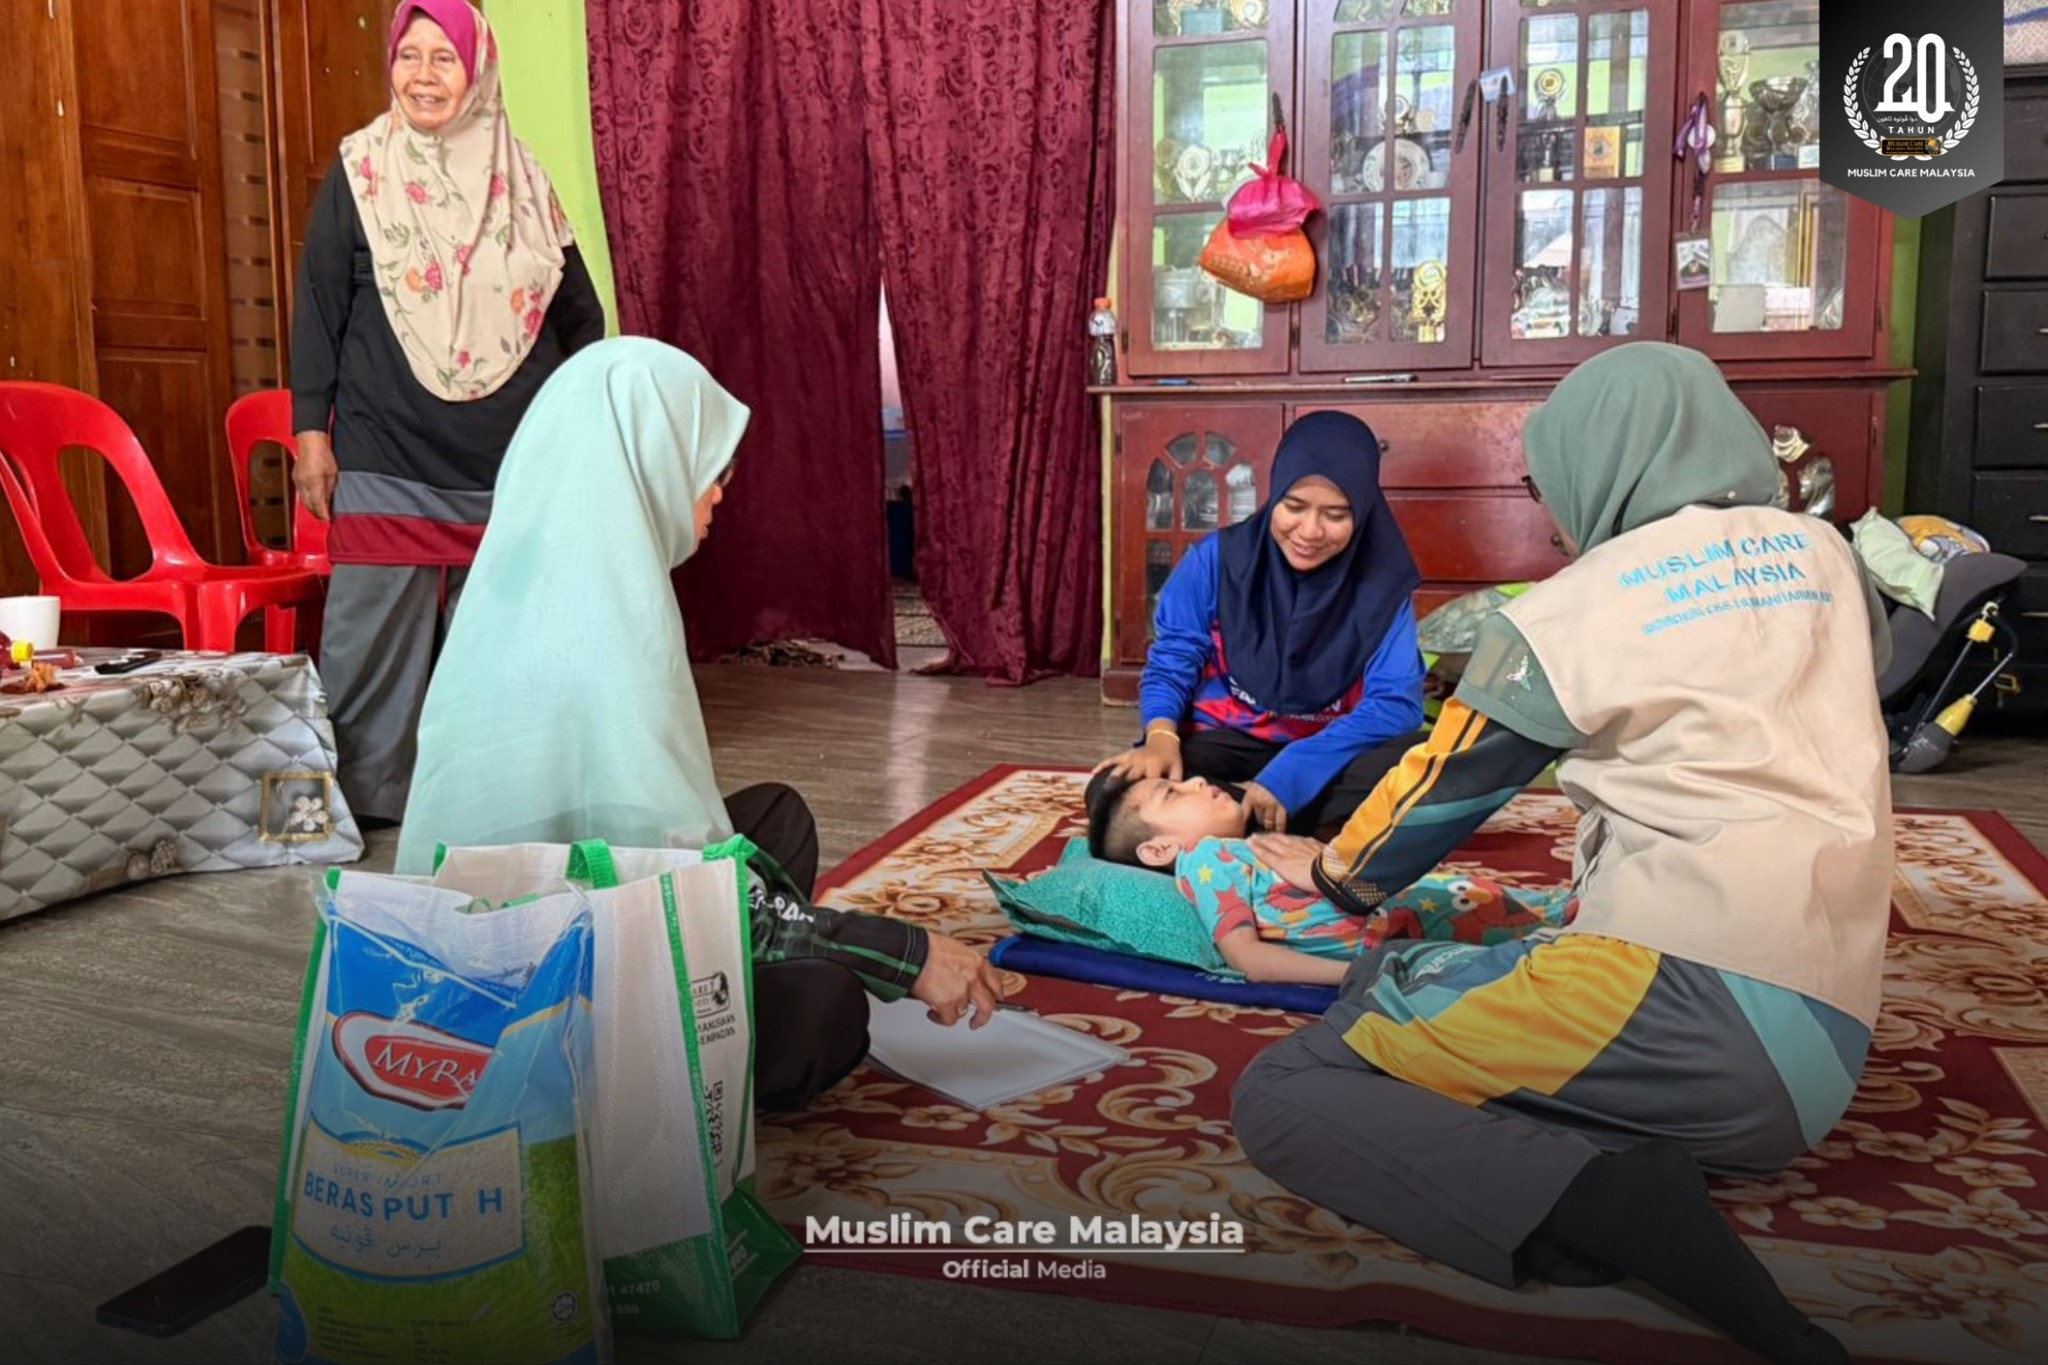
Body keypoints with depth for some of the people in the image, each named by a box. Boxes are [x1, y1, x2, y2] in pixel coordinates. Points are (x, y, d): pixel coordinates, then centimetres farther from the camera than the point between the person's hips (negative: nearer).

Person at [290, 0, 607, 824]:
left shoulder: (521, 181, 10)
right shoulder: (357, 175, 4)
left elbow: (579, 316, 14)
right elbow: (319, 308, 3)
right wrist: (311, 430, -4)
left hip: (511, 469, 2)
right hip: (386, 463, -2)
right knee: (375, 636, -1)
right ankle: (359, 801, 11)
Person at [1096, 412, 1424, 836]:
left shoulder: (1381, 582, -9)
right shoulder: (1216, 559, -8)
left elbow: (1397, 701, -17)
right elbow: (1171, 663, -6)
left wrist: (1289, 774, -31)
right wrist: (1162, 737, -30)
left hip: (1326, 755, 1)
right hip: (1228, 745, -1)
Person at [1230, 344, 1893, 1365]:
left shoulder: (1568, 613, -1)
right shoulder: (1823, 556, 15)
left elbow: (1444, 784, 12)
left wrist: (1335, 873, 32)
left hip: (1685, 994, -8)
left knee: (1281, 1092, -7)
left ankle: (1606, 1200, -24)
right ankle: (1626, 1187, -4)